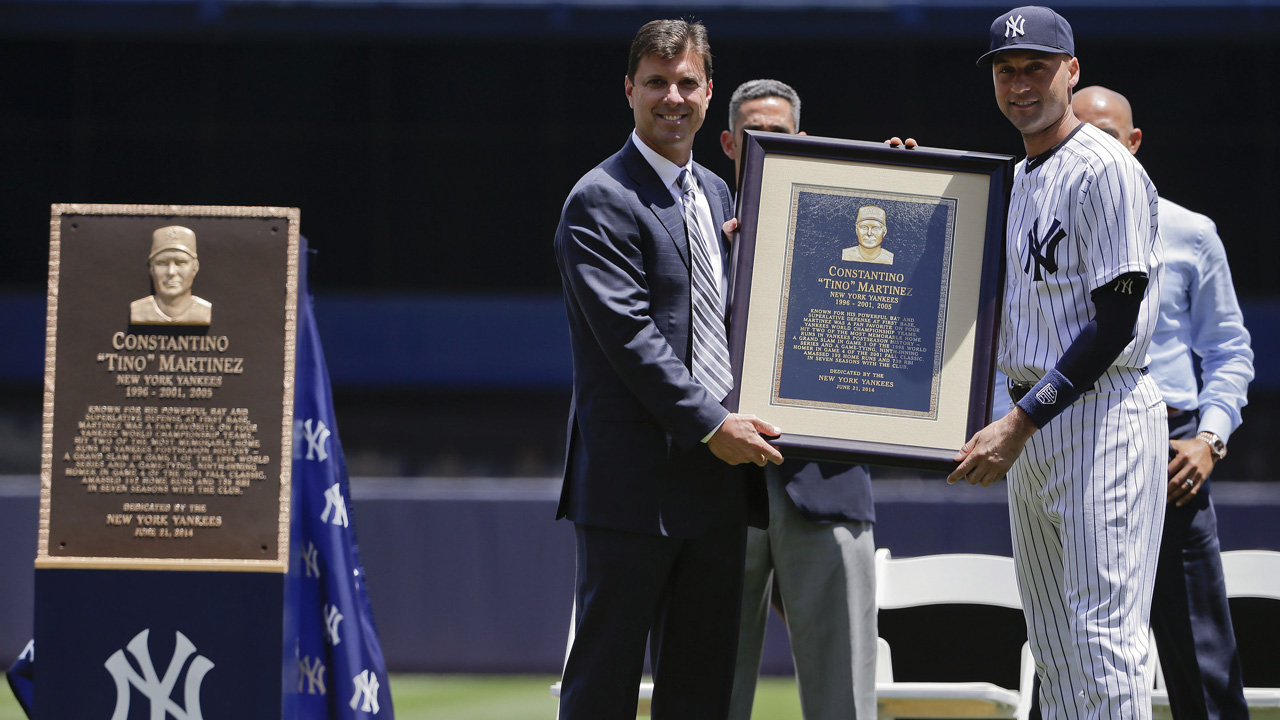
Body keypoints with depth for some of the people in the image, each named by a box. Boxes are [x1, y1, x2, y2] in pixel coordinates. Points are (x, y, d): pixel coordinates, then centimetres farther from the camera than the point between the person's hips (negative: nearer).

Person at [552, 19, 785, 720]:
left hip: (719, 472, 8)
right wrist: (711, 425, -18)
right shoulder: (599, 200, -7)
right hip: (635, 475, -8)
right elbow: (629, 334, -15)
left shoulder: (715, 194, 17)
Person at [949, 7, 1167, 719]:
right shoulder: (1021, 179, 18)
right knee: (1053, 647, 10)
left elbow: (1115, 322, -17)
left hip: (1104, 413, -10)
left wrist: (1019, 423, -20)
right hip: (1034, 425, 10)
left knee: (1104, 639, -13)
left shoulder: (1106, 171, -11)